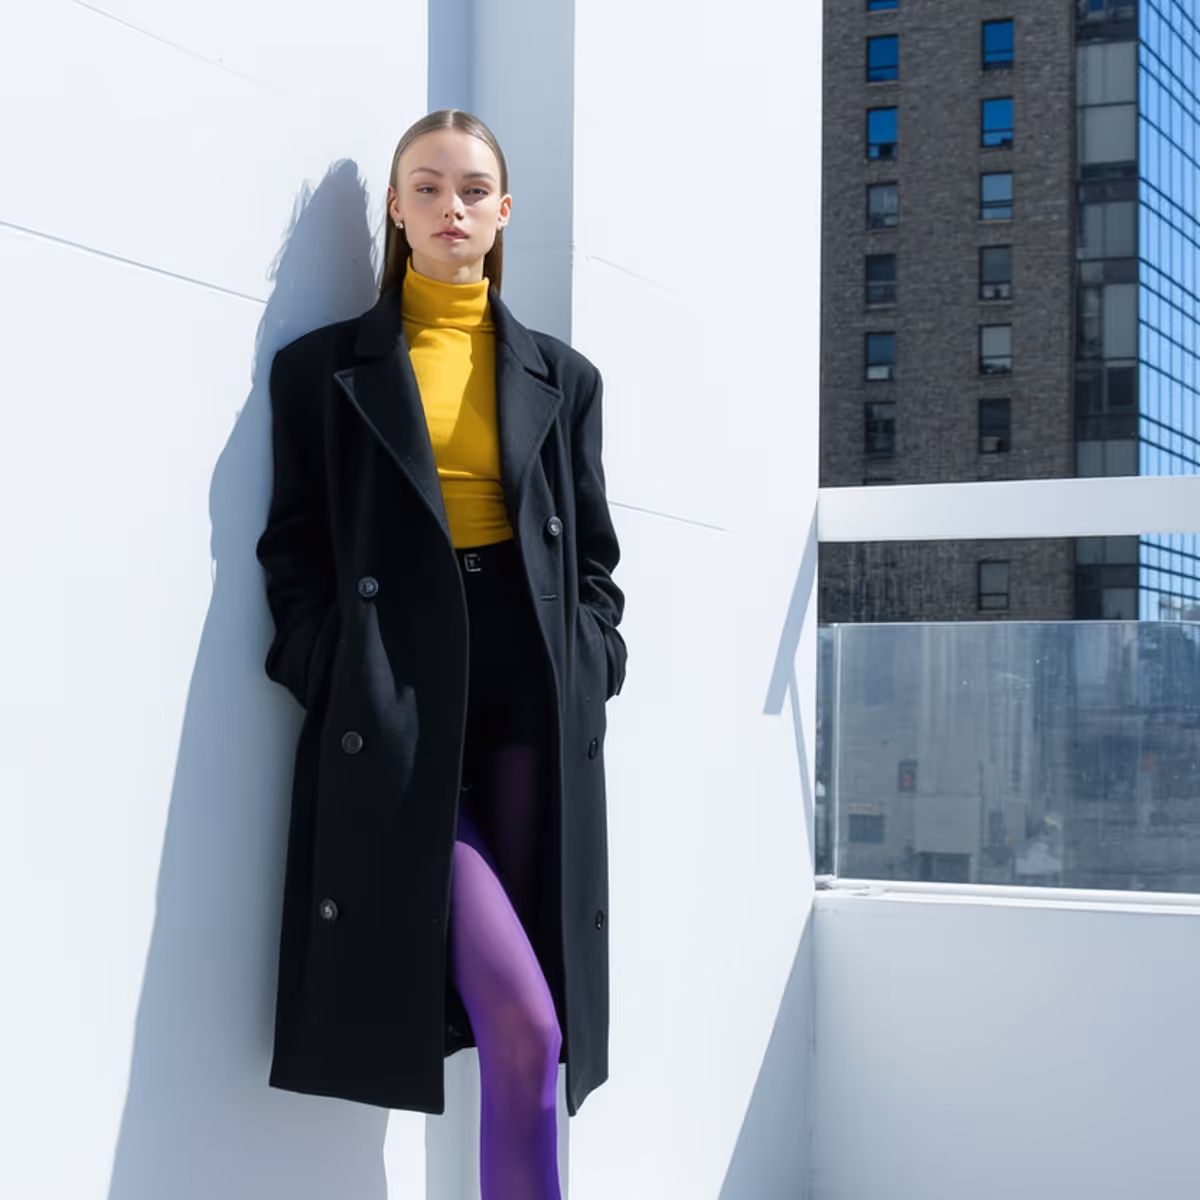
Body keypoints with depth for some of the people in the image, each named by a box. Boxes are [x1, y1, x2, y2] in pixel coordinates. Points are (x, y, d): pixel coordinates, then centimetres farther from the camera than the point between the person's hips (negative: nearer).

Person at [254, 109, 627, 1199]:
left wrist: (589, 668, 3)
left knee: (526, 1022, 3)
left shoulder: (560, 377, 16)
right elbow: (295, 549, 6)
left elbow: (594, 552, 17)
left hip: (533, 703, 3)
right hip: (395, 703, -3)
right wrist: (335, 685, -6)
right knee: (520, 1020, -16)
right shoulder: (325, 368, 9)